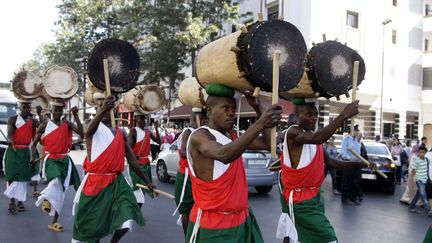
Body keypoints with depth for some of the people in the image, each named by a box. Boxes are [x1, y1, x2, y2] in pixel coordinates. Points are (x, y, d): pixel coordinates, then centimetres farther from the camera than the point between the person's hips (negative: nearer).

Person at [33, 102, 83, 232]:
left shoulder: (67, 124, 3)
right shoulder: (45, 125, 0)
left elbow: (81, 132, -14)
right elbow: (34, 143, 7)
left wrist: (75, 115, -17)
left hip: (65, 160, 3)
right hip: (51, 159, -3)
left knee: (61, 189, 8)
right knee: (56, 181, -37)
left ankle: (55, 221, 17)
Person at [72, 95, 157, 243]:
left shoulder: (121, 133, 9)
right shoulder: (94, 128, -3)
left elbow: (132, 161, 14)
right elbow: (88, 131, -32)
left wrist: (146, 181, 13)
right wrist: (102, 110, -51)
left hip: (117, 182, 3)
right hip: (95, 182, -3)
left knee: (126, 220, -13)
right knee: (91, 224, 9)